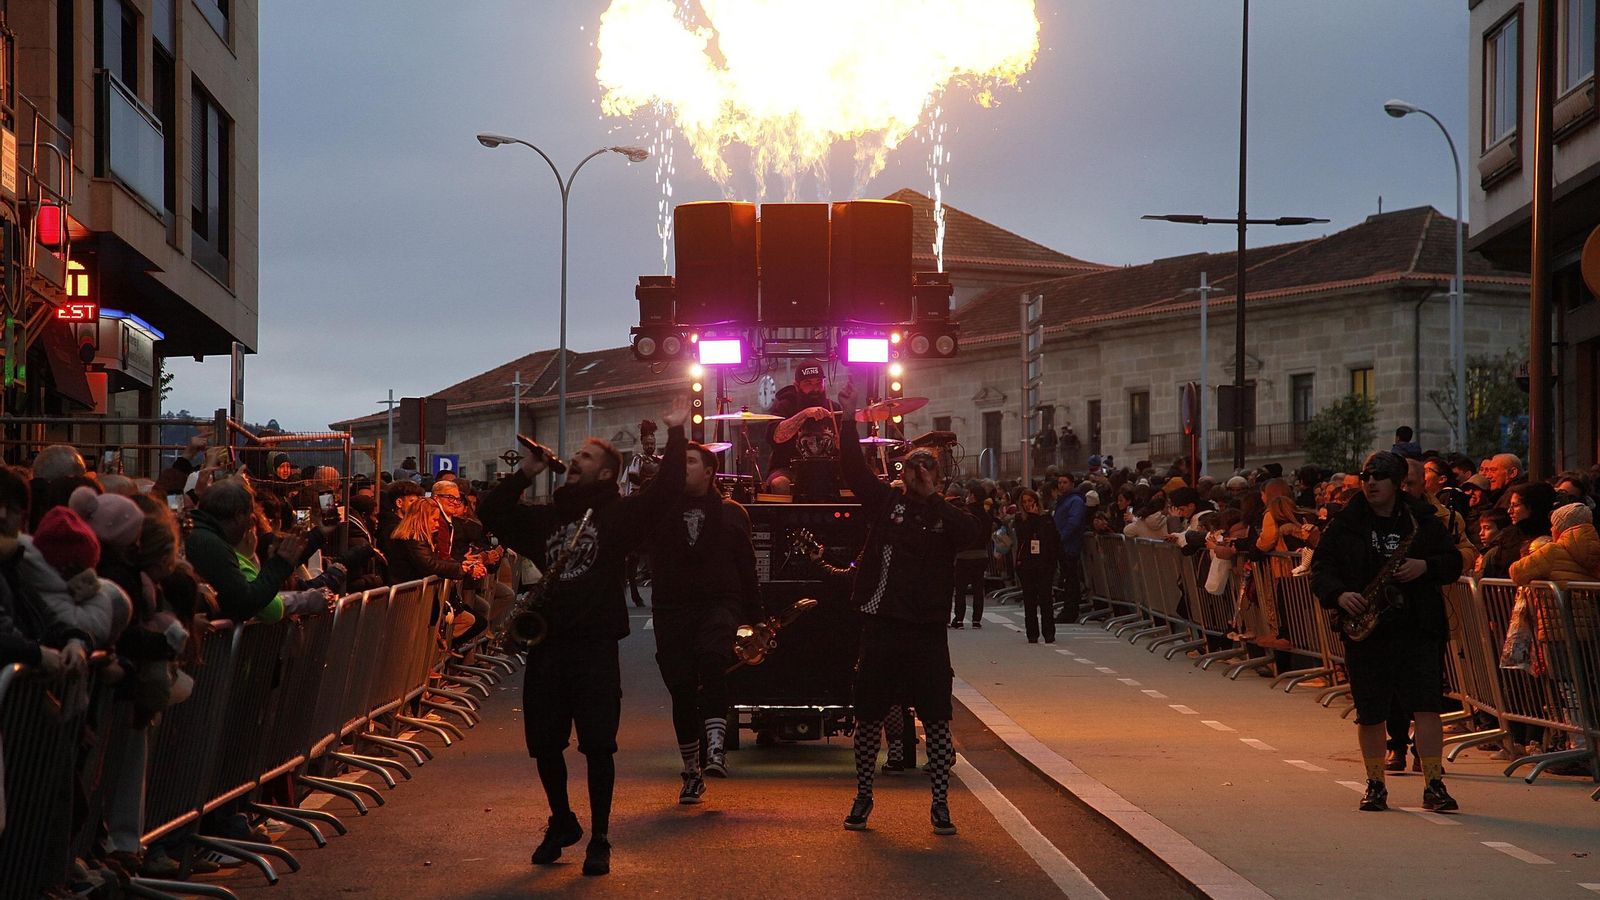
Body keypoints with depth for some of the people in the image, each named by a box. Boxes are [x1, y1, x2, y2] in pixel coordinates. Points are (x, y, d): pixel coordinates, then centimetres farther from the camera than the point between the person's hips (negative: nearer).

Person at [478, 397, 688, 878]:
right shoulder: (546, 515, 16)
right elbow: (490, 512, 18)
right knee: (544, 743, 10)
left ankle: (599, 839, 9)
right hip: (547, 643, 5)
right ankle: (561, 824, 31)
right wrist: (525, 473, 10)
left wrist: (676, 434, -17)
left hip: (595, 644, -5)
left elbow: (666, 489, -11)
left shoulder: (619, 513, 2)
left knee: (598, 745, -3)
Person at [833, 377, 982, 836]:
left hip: (928, 630, -1)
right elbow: (854, 470, -3)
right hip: (882, 625, 1)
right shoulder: (886, 501, 6)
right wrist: (849, 420, -13)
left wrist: (933, 499, -18)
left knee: (936, 718, 0)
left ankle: (940, 805, 7)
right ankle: (862, 798, 21)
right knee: (869, 716, 7)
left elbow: (974, 533, -16)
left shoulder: (946, 516, 4)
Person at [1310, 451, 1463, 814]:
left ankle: (1434, 786, -5)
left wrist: (1425, 566, -12)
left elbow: (1453, 563, 9)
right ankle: (1375, 785, 20)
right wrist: (1339, 595, -13)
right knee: (1370, 713, 6)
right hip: (1366, 630, 1)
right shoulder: (1345, 524, 6)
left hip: (1419, 628, -1)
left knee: (1427, 707, -8)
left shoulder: (1423, 521, 7)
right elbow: (1320, 569, 5)